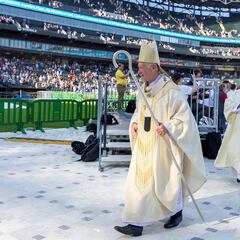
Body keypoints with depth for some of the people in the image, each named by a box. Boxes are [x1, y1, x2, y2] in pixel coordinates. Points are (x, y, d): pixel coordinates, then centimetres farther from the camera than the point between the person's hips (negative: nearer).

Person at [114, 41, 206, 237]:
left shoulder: (171, 91, -16)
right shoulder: (143, 90, 6)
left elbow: (185, 118, -14)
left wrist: (168, 127, -29)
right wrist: (134, 123, 0)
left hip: (162, 147, -7)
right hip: (144, 145, 7)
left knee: (165, 182, 8)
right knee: (139, 181, 7)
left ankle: (177, 212, 33)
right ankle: (137, 224, 20)